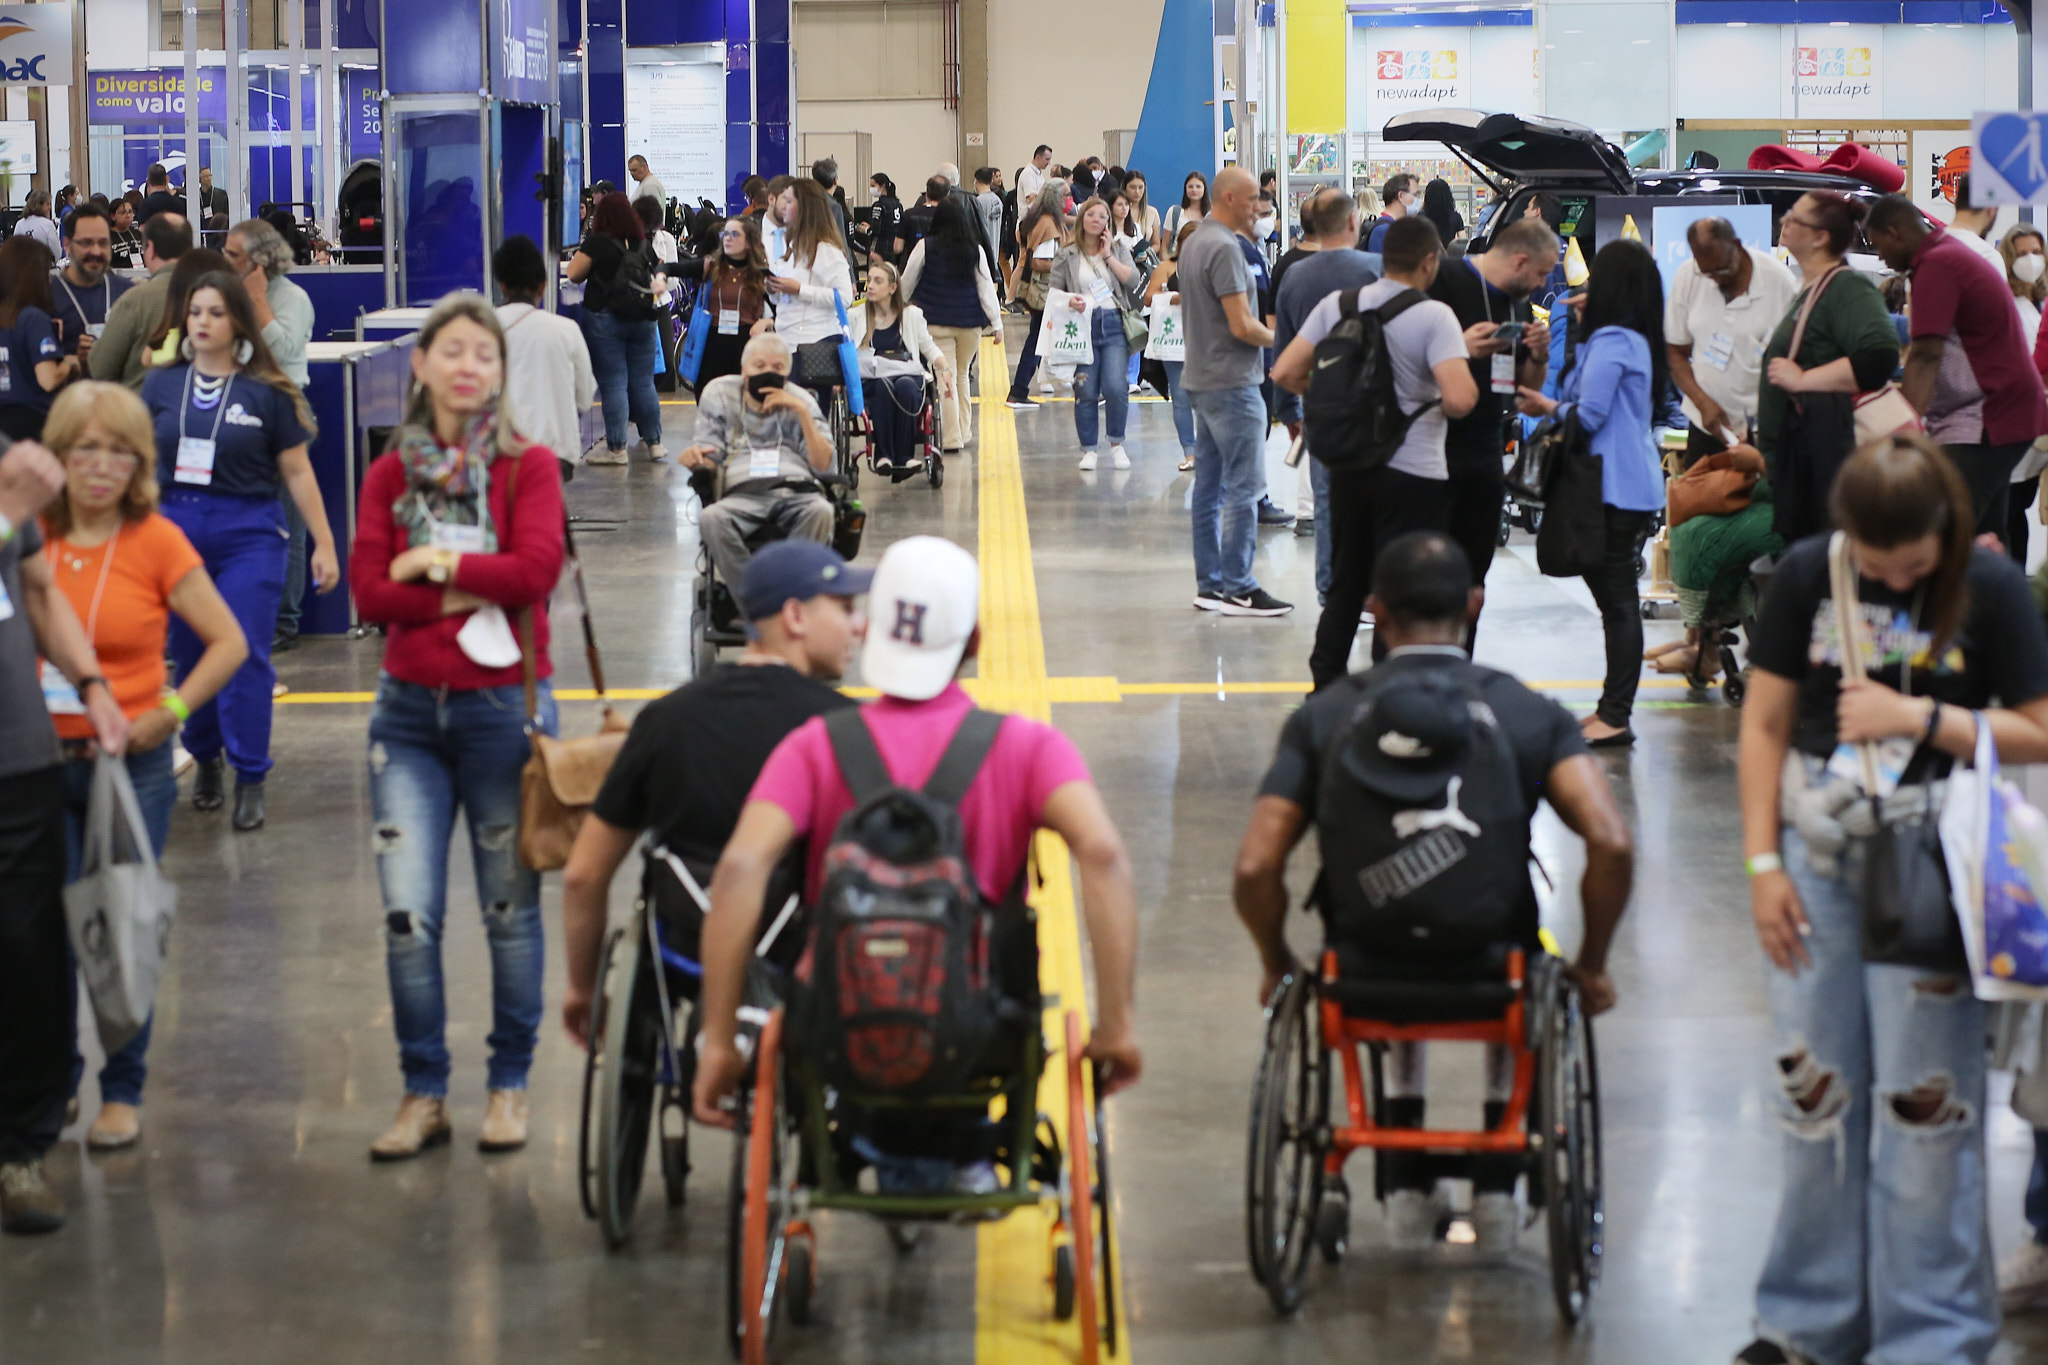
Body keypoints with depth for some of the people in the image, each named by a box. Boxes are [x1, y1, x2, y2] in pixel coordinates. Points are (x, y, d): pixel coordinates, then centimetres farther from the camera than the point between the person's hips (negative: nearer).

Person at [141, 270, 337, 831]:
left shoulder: (266, 392, -2)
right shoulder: (162, 385, 5)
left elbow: (297, 472, 2)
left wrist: (324, 544, 2)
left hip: (248, 533, -3)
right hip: (175, 527, 3)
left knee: (245, 654, -7)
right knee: (189, 654, 8)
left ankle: (251, 779, 0)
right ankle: (205, 761, 27)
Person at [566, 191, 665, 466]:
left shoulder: (597, 242, -10)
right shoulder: (643, 243, 5)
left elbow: (575, 275, -6)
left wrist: (580, 250, 9)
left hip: (605, 318, -5)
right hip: (642, 318, 5)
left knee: (612, 383, -3)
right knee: (643, 382, 10)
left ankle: (616, 448, -3)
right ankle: (654, 442, 15)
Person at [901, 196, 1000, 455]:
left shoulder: (925, 247, -6)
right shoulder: (975, 250, -4)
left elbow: (907, 284, 5)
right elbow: (986, 287, -2)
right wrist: (996, 321, 5)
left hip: (937, 322, -2)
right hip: (970, 323, 2)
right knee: (962, 375, 19)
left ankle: (952, 438, -9)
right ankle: (963, 430, 24)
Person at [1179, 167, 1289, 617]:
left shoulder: (1194, 242, 13)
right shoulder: (1224, 248, -18)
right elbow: (1242, 326, -22)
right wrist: (1279, 340, -4)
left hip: (1203, 378, 10)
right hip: (1232, 382, -10)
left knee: (1210, 485, 11)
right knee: (1243, 487, -6)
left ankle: (1210, 583, 15)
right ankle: (1237, 588, -5)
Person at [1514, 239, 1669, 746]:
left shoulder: (1611, 342, -16)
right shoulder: (1641, 341, 14)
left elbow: (1589, 415, -19)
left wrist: (1550, 408, 0)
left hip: (1617, 490, -10)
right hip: (1634, 482, 10)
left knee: (1617, 599, -6)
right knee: (1617, 595, 13)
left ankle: (1615, 717, -4)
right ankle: (1612, 708, 19)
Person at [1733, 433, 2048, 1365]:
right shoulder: (1808, 575, 0)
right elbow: (1765, 723, 5)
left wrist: (1919, 716, -15)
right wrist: (1763, 862, 0)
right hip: (1818, 857, 3)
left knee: (1923, 1107, -2)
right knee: (1813, 1091, 9)